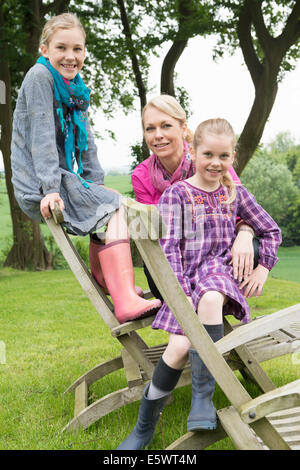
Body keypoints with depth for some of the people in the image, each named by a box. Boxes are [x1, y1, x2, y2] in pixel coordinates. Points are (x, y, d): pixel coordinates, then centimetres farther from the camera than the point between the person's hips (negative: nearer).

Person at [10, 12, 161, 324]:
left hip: (63, 179, 9)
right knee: (112, 207, -19)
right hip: (39, 186, -9)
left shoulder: (75, 87, 15)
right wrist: (50, 188, -24)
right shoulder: (40, 76, -10)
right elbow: (42, 135, -18)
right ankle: (125, 301, -29)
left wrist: (96, 183, 7)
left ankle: (105, 283, 15)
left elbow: (85, 139, 15)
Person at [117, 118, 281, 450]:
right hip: (186, 276, -1)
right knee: (180, 346, -23)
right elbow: (169, 248, -5)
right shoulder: (177, 194, 1)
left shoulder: (235, 193, 11)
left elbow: (271, 231, 21)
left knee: (210, 298, -38)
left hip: (220, 269, 1)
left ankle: (203, 396, -29)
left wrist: (264, 267, 7)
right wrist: (182, 293, -16)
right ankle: (144, 428, -4)